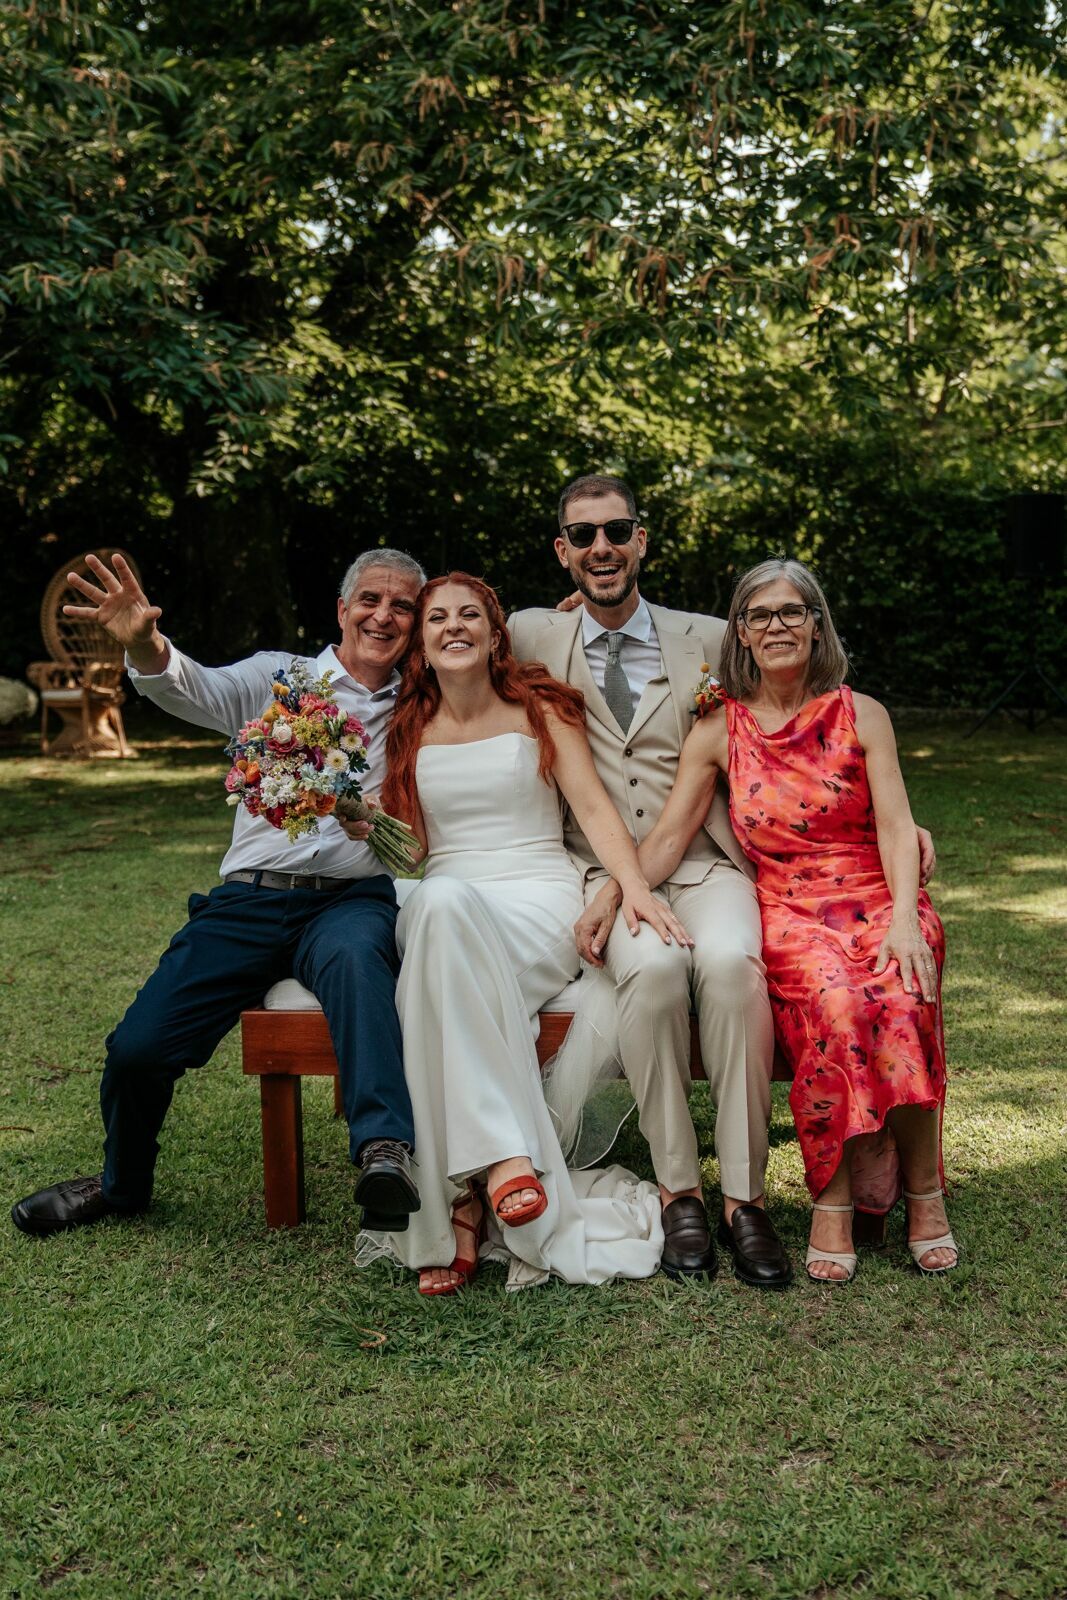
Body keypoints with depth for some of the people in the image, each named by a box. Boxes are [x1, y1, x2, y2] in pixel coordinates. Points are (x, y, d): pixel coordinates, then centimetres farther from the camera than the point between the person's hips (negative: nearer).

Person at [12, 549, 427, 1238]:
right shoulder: (278, 675, 11)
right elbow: (201, 690, -11)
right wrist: (145, 645, -33)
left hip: (351, 901, -1)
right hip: (250, 898, 1)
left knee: (355, 954, -38)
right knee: (138, 1047, -10)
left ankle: (387, 1150, -48)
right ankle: (122, 1185, 20)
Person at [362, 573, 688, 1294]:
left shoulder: (541, 708, 12)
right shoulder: (408, 731, 18)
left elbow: (594, 807, 1)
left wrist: (634, 884, -16)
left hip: (540, 903, -2)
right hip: (438, 907, 2)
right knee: (441, 900, -38)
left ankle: (466, 1200, -40)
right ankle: (507, 1155, -42)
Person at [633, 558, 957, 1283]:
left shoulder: (861, 715, 7)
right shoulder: (721, 729, 8)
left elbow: (896, 826, -1)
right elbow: (669, 834, 3)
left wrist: (904, 919, -18)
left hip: (877, 901, 0)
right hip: (788, 913, 0)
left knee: (900, 998, -33)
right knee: (836, 1001, -34)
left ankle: (922, 1187, -15)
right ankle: (833, 1199, -21)